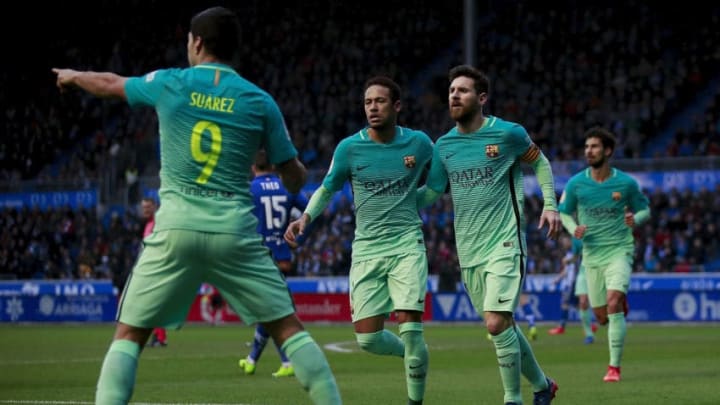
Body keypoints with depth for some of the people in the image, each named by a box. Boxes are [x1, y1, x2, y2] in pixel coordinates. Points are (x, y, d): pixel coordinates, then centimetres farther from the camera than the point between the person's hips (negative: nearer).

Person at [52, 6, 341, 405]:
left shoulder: (169, 83, 5)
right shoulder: (259, 101, 4)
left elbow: (108, 83, 26)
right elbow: (295, 178, 8)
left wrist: (73, 76, 47)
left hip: (176, 227, 0)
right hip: (236, 231, 0)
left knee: (129, 334, 8)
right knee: (288, 327, 7)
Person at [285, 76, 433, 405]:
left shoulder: (419, 143, -1)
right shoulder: (349, 148, -2)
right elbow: (327, 189, 9)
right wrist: (305, 217, -7)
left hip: (406, 245, -1)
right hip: (366, 250, 2)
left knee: (409, 324, -17)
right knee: (368, 338, -4)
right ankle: (413, 354, 29)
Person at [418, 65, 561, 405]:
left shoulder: (508, 133, -6)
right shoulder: (444, 145, 7)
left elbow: (540, 163, 9)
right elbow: (430, 193, 11)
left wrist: (550, 205, -2)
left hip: (504, 245, -5)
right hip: (468, 250, 5)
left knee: (497, 323, -17)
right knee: (504, 327, 11)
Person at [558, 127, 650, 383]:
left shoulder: (626, 183, -5)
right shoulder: (575, 184, -2)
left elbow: (644, 209, 9)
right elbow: (564, 212, 11)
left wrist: (635, 219, -15)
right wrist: (574, 229, -11)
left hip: (619, 249, -3)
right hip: (592, 253, 3)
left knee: (613, 303, -23)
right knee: (601, 317, 5)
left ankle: (615, 367, -15)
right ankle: (622, 305, 45)